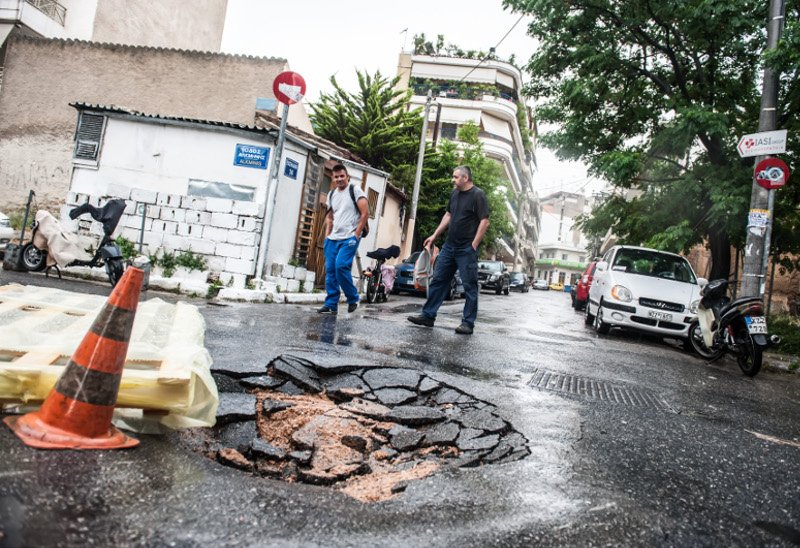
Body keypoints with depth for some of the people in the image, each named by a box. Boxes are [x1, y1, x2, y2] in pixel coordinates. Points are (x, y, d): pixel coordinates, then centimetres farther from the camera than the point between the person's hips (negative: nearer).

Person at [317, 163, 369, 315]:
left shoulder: (355, 190, -3)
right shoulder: (331, 194, 15)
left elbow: (365, 213, -8)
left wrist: (356, 234, -12)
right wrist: (327, 234, 11)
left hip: (349, 238, -6)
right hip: (333, 238, 6)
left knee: (341, 266, -20)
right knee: (330, 270, 3)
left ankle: (353, 299, -2)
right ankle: (331, 305, 9)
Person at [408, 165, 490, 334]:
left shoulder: (478, 195, -9)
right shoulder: (455, 193, 14)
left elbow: (484, 221, -13)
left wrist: (474, 245, -17)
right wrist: (434, 235, 18)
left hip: (466, 249, -7)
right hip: (449, 246, 8)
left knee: (469, 286, -1)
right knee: (438, 280, 7)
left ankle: (468, 323, 4)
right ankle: (428, 316, 13)